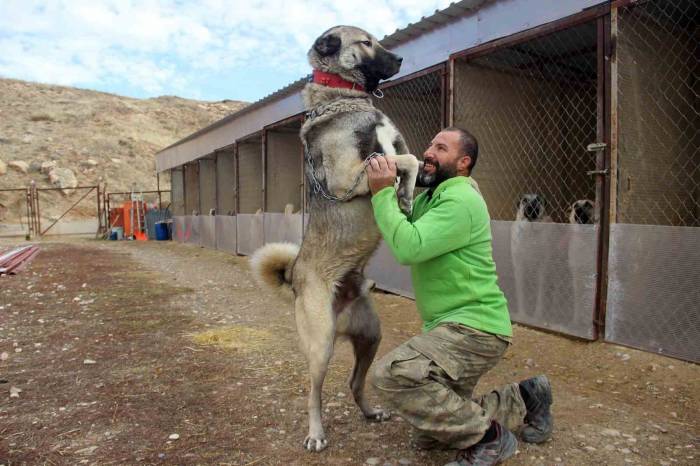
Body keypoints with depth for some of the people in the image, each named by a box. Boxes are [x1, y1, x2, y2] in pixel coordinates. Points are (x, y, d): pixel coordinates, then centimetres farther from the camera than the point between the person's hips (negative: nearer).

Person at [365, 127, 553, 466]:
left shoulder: (460, 200, -17)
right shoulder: (430, 197, 14)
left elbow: (408, 247, -27)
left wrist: (382, 193, -19)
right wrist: (388, 188, -2)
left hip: (474, 327, -9)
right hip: (452, 327, 10)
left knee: (391, 374, -30)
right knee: (429, 435, 14)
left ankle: (486, 436, -9)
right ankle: (523, 401, 27)